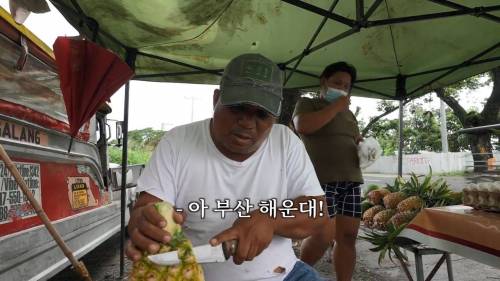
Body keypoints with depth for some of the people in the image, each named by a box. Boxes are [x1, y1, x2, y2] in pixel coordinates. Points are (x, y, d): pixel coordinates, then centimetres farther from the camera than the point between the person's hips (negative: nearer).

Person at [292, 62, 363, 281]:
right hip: (321, 180, -7)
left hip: (350, 180, 7)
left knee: (348, 236, 2)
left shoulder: (348, 114, 25)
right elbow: (302, 126, -15)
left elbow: (357, 142, 30)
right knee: (324, 236, -11)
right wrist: (336, 106, -8)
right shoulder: (307, 103, 6)